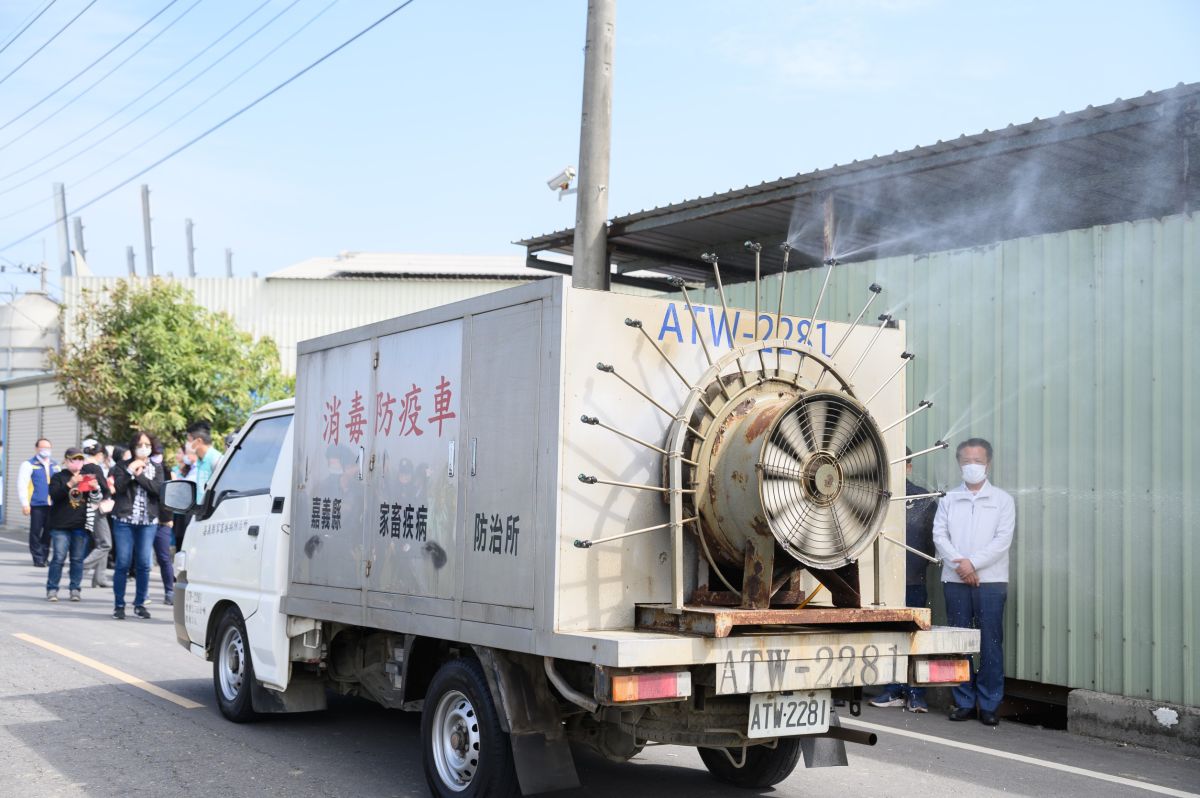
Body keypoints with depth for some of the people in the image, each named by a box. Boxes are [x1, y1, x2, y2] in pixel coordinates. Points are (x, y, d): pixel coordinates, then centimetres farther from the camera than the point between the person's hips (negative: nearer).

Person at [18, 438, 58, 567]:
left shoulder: (55, 465, 17)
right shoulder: (29, 465, 2)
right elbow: (22, 485, -4)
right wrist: (25, 503, -10)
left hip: (52, 504, 4)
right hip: (37, 504, -4)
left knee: (49, 532, 5)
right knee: (36, 532, -2)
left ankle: (44, 557, 14)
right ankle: (38, 558, 3)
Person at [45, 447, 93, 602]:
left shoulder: (87, 477, 15)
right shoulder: (58, 477, 4)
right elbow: (54, 495, -12)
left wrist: (96, 489, -10)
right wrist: (70, 484, -26)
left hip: (81, 525, 3)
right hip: (61, 525, -3)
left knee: (78, 559, 4)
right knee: (58, 558, -4)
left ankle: (76, 589, 10)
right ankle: (52, 589, 3)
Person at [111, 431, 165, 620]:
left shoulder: (156, 468, 12)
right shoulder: (122, 466, 8)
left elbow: (158, 489, -6)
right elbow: (117, 487, -7)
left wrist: (139, 475, -9)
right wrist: (130, 471, -11)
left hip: (148, 521, 1)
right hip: (124, 520, -1)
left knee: (144, 564, 0)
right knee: (123, 563, -4)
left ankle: (140, 604, 10)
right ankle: (119, 605, 4)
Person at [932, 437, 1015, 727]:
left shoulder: (1002, 499, 6)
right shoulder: (948, 499, 12)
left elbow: (1003, 540, -3)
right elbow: (939, 534, 3)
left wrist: (972, 563, -12)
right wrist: (960, 563, -11)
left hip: (990, 580, -2)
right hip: (955, 581, 2)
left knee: (991, 644, -3)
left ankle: (989, 705, 4)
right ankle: (964, 702, 10)